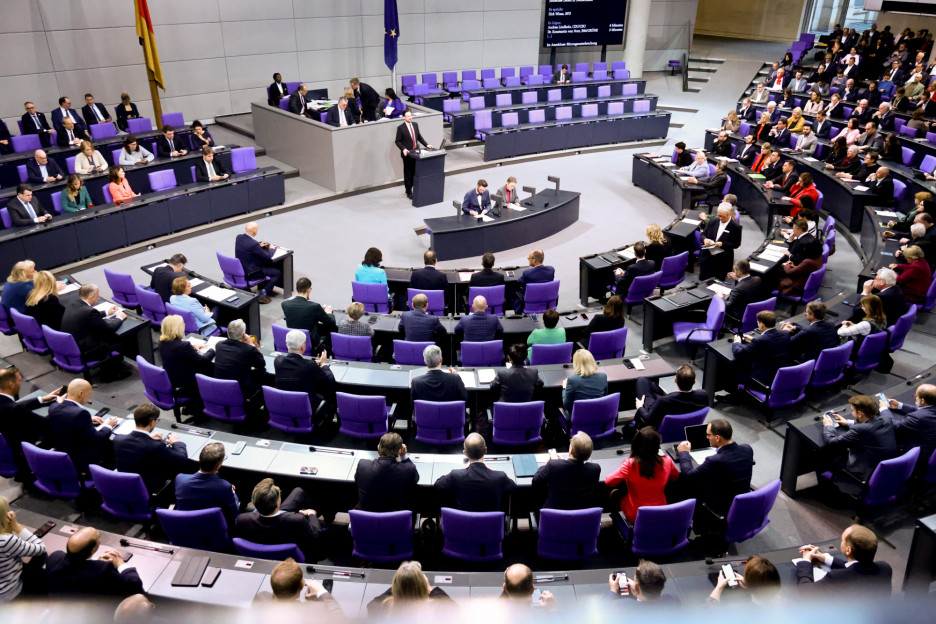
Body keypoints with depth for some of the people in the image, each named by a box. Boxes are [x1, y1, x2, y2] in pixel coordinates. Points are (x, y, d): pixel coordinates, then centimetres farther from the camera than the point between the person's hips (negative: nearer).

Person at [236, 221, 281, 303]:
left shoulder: (238, 237, -6)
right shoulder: (254, 244, -30)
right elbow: (268, 256, -19)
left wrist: (259, 245, 11)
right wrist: (272, 249, 1)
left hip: (240, 268, 9)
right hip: (250, 273, -9)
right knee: (278, 273, -2)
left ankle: (262, 286, 42)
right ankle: (263, 294, 1)